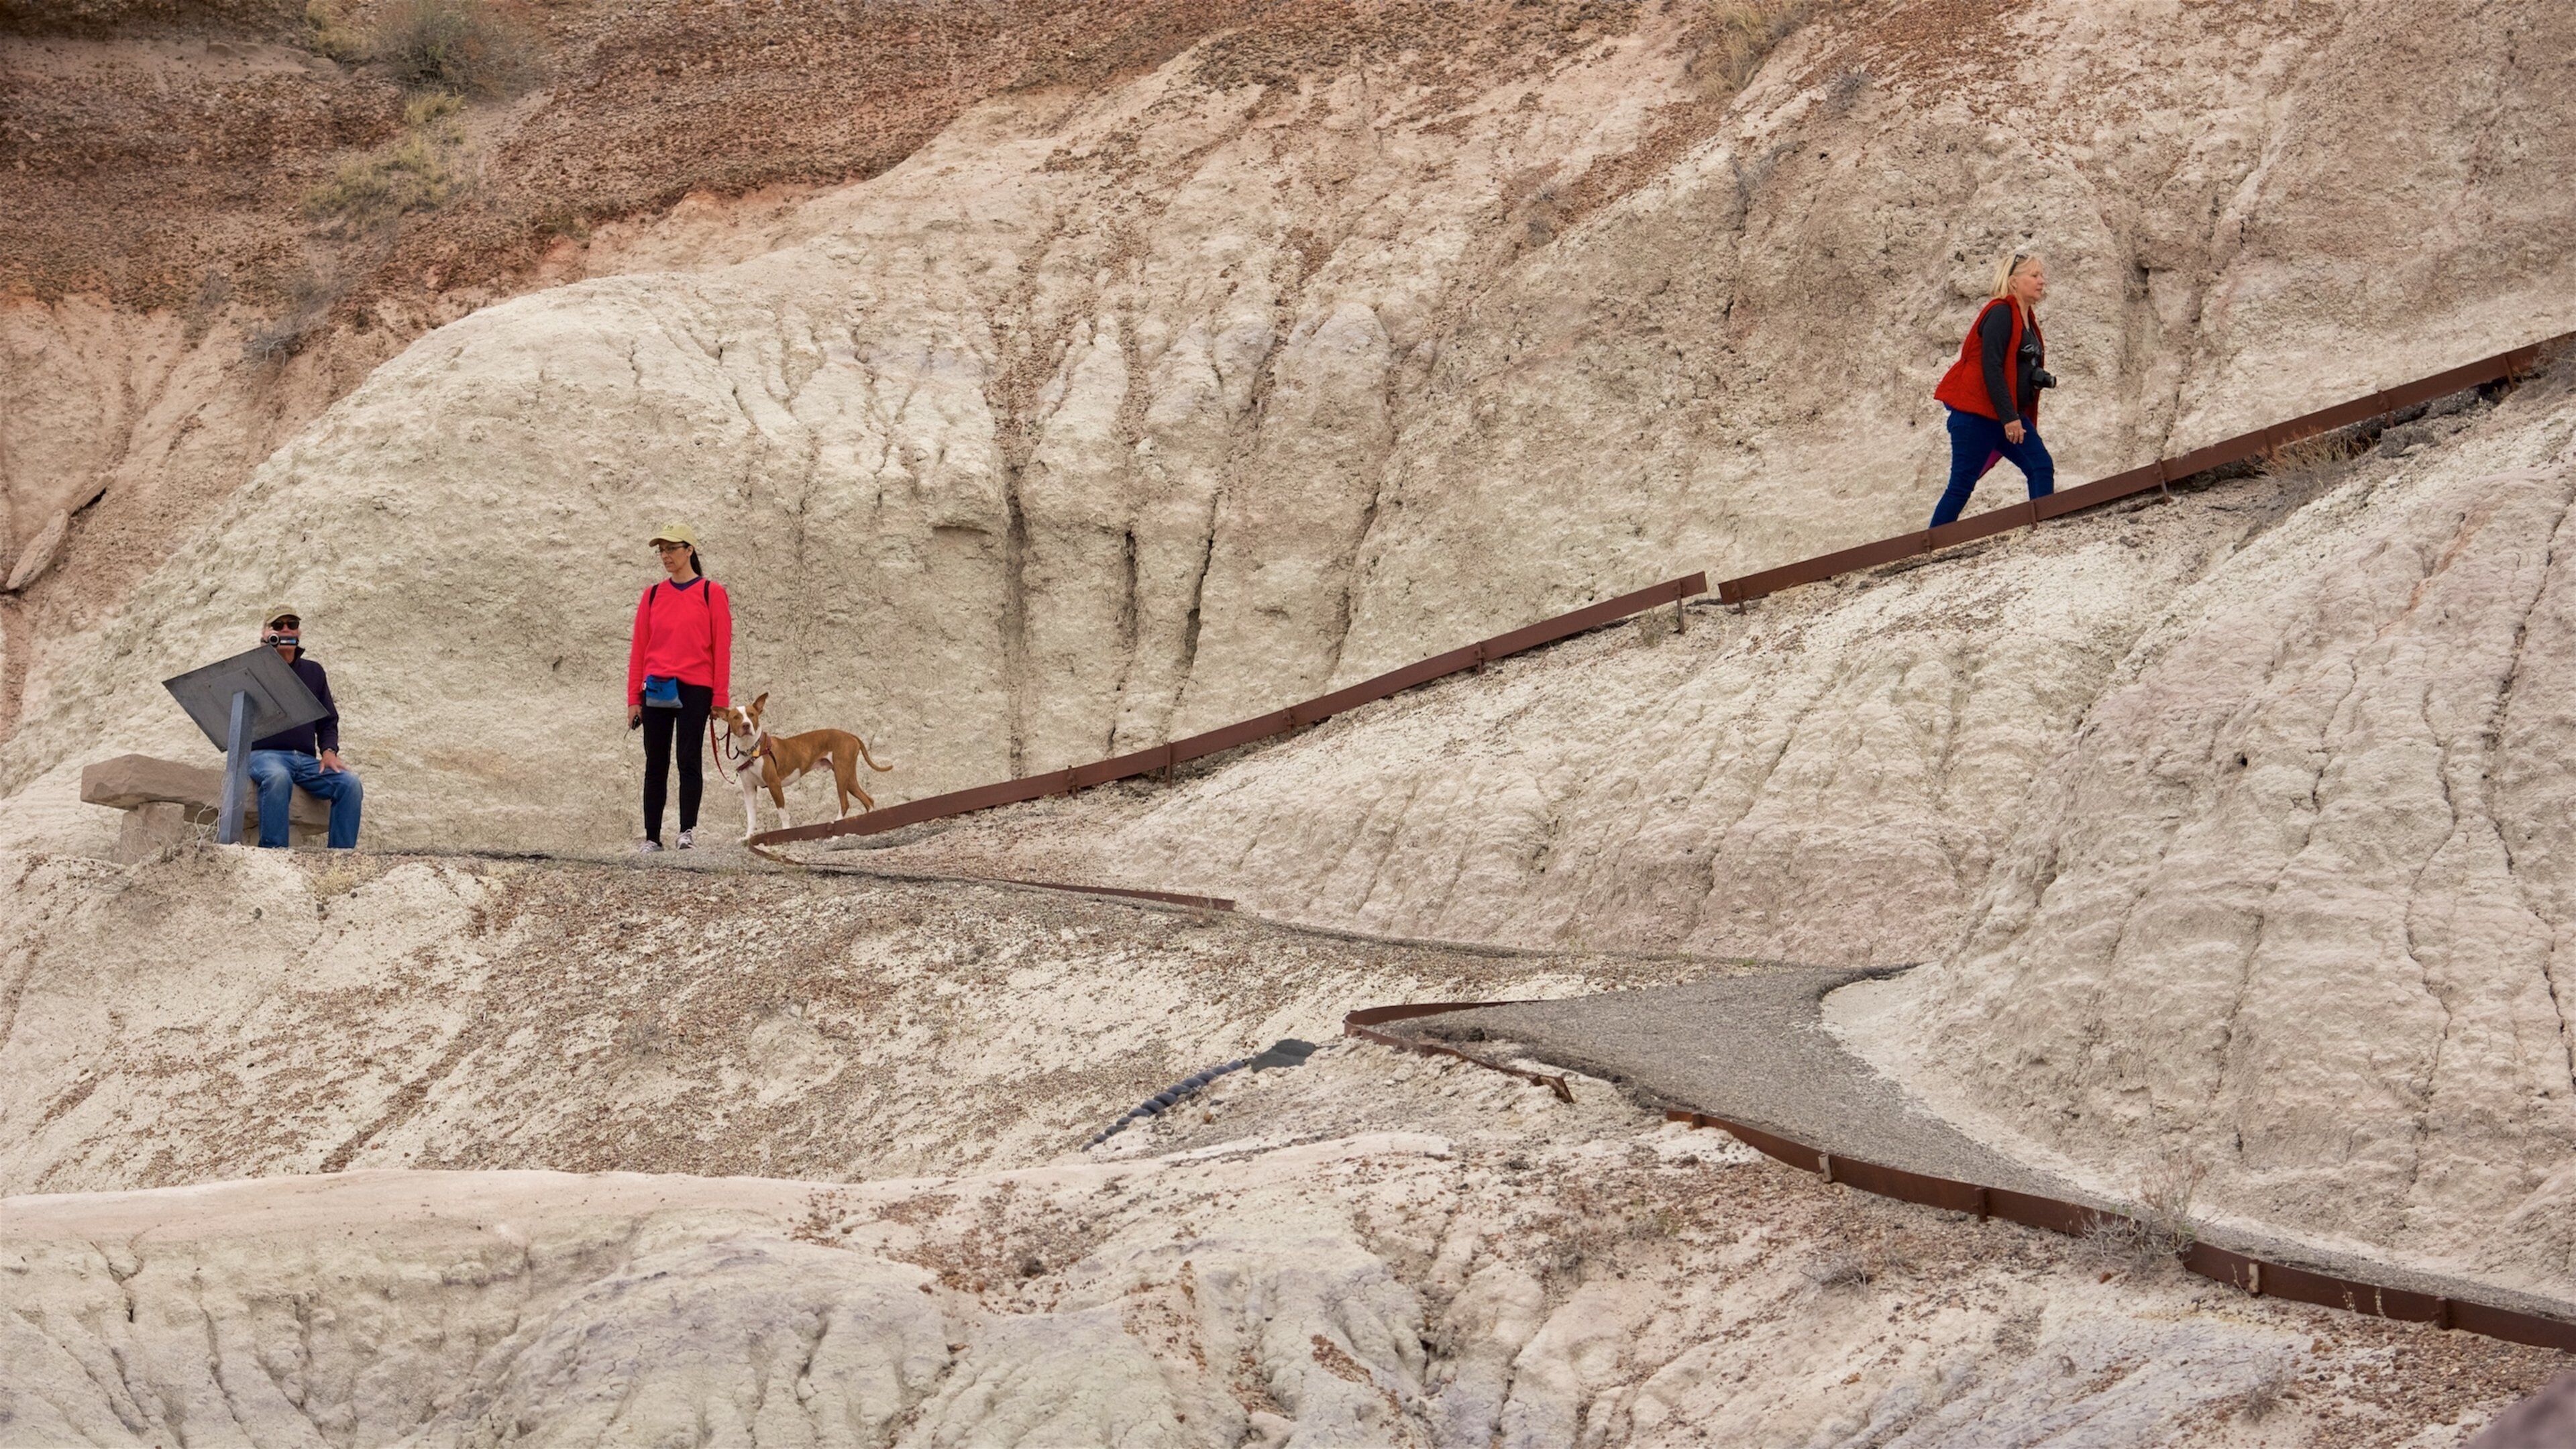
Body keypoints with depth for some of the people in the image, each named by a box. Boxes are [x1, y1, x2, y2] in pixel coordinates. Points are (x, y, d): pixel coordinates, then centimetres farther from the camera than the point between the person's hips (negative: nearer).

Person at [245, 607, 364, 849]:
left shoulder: (313, 670, 24)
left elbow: (328, 720, 24)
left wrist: (329, 750, 1)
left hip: (307, 759, 4)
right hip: (265, 754, -4)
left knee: (350, 783, -25)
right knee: (278, 778, -40)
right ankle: (274, 853, -43)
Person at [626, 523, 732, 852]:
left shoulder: (712, 593, 2)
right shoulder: (653, 595, 11)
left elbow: (721, 648, 0)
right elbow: (639, 648, 11)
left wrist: (720, 698, -6)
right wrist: (633, 698, 5)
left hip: (695, 689, -3)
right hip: (656, 690, 3)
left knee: (689, 760, -4)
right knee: (656, 764, 5)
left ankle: (688, 830, 2)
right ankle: (652, 836, 8)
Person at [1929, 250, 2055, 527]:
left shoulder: (2027, 319, 15)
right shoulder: (2001, 314, -12)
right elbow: (1991, 367, -20)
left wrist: (2042, 379, 5)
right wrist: (2009, 418, -23)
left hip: (2009, 415, 9)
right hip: (1976, 413, -9)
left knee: (2042, 468, -6)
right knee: (1962, 484, -7)